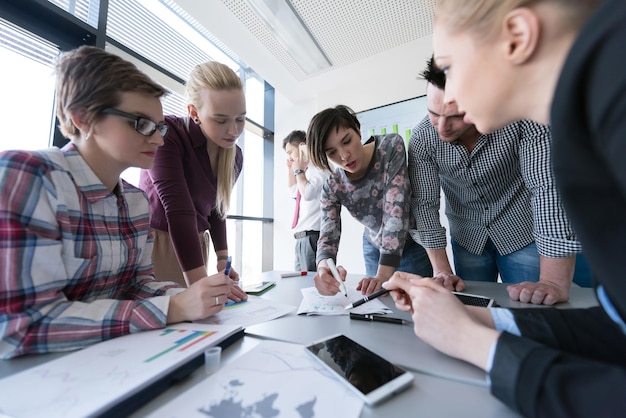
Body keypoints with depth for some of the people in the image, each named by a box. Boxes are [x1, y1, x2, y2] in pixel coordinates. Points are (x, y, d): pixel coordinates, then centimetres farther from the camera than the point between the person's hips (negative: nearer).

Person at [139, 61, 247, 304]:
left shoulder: (235, 156, -1)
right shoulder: (167, 135, -19)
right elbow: (177, 209, -29)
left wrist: (223, 257, 0)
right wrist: (200, 283, -34)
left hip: (194, 246, 5)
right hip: (151, 242, -5)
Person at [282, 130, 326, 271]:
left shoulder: (319, 167, -7)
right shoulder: (307, 170, 18)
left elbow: (308, 193, -21)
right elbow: (294, 192, 31)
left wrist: (299, 170, -6)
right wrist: (290, 169, 21)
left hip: (313, 236, -9)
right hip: (302, 237, 9)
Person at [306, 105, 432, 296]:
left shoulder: (392, 147, -26)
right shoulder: (332, 187, -18)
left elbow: (396, 208, -34)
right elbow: (328, 236, -23)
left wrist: (384, 273, -41)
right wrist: (324, 266, -48)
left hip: (414, 244, -2)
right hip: (375, 250, 3)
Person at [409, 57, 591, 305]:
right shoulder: (421, 138, -20)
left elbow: (548, 187, -30)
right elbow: (423, 203, -17)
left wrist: (555, 283, -35)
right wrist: (441, 270, -20)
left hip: (522, 232, -1)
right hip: (467, 238, 2)